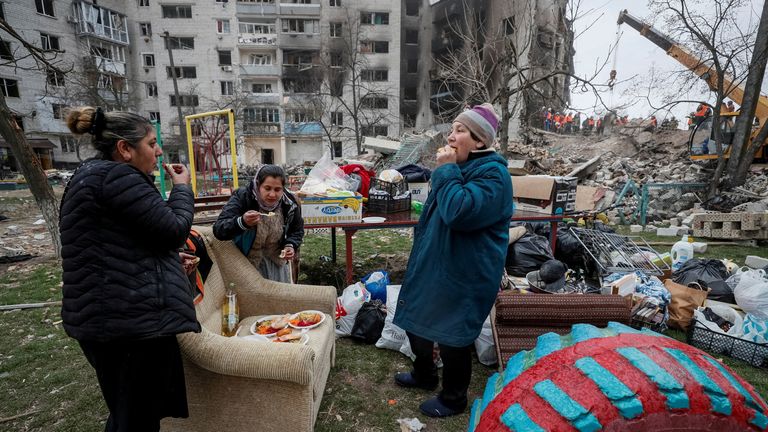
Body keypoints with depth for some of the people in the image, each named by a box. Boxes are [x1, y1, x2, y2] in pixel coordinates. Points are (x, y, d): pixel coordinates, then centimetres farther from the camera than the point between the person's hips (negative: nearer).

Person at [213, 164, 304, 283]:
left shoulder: (290, 203, -13)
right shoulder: (242, 197, -22)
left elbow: (297, 230, 4)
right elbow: (218, 230, -29)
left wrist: (291, 246, -16)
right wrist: (242, 222, -48)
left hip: (276, 260, 3)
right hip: (246, 261, -3)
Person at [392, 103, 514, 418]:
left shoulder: (493, 175, -18)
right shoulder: (460, 168, 10)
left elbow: (458, 212, -33)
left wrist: (446, 171, -23)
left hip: (462, 275, -9)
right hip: (431, 265, 9)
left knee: (452, 336, 6)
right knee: (416, 320, 20)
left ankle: (453, 399, 31)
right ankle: (424, 375, 44)